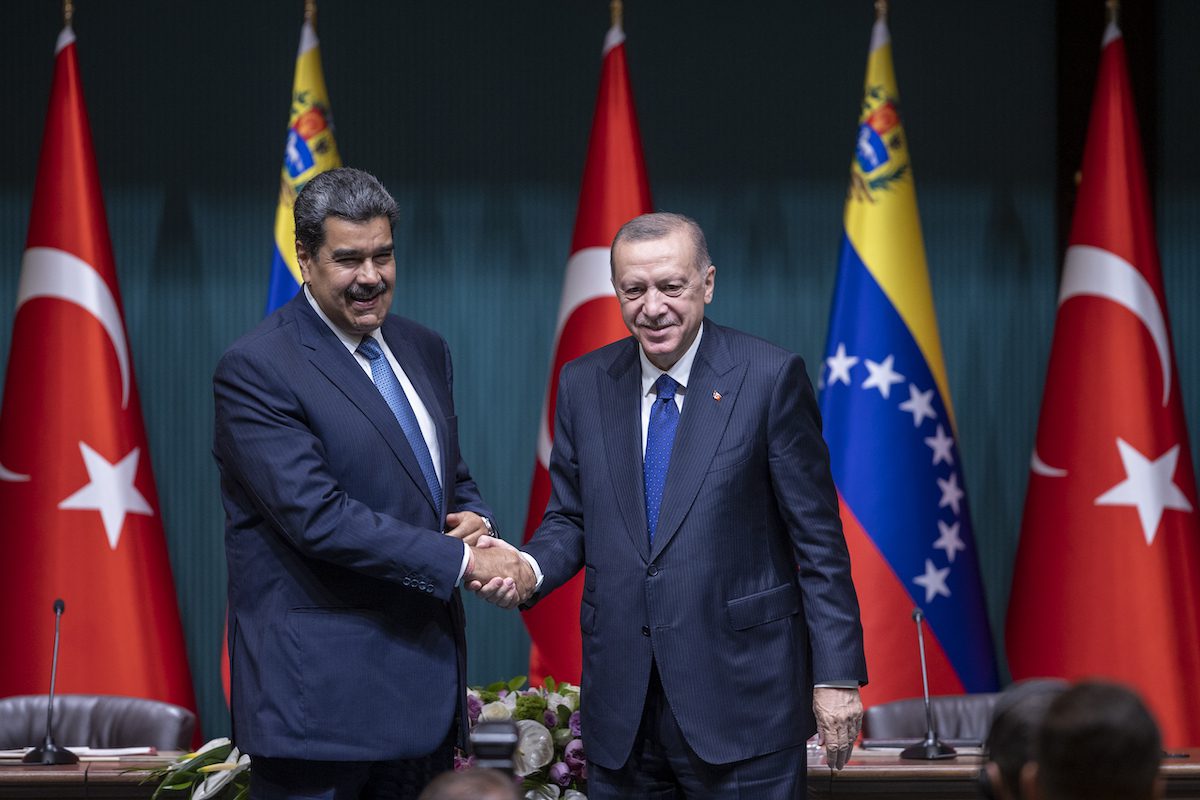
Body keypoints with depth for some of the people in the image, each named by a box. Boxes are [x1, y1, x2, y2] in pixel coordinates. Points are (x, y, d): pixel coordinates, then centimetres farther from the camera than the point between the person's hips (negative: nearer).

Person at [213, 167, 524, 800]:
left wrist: (474, 518, -1)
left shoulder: (424, 351, 15)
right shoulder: (254, 368, -10)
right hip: (318, 691, -7)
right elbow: (317, 515, -18)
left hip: (425, 675, 7)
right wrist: (457, 559, -17)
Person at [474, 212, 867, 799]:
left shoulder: (771, 377, -5)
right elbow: (570, 519, 14)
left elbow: (818, 538, -4)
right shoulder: (584, 384, 7)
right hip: (621, 702, 4)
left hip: (741, 692, -4)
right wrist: (529, 570, -9)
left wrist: (837, 674, -8)